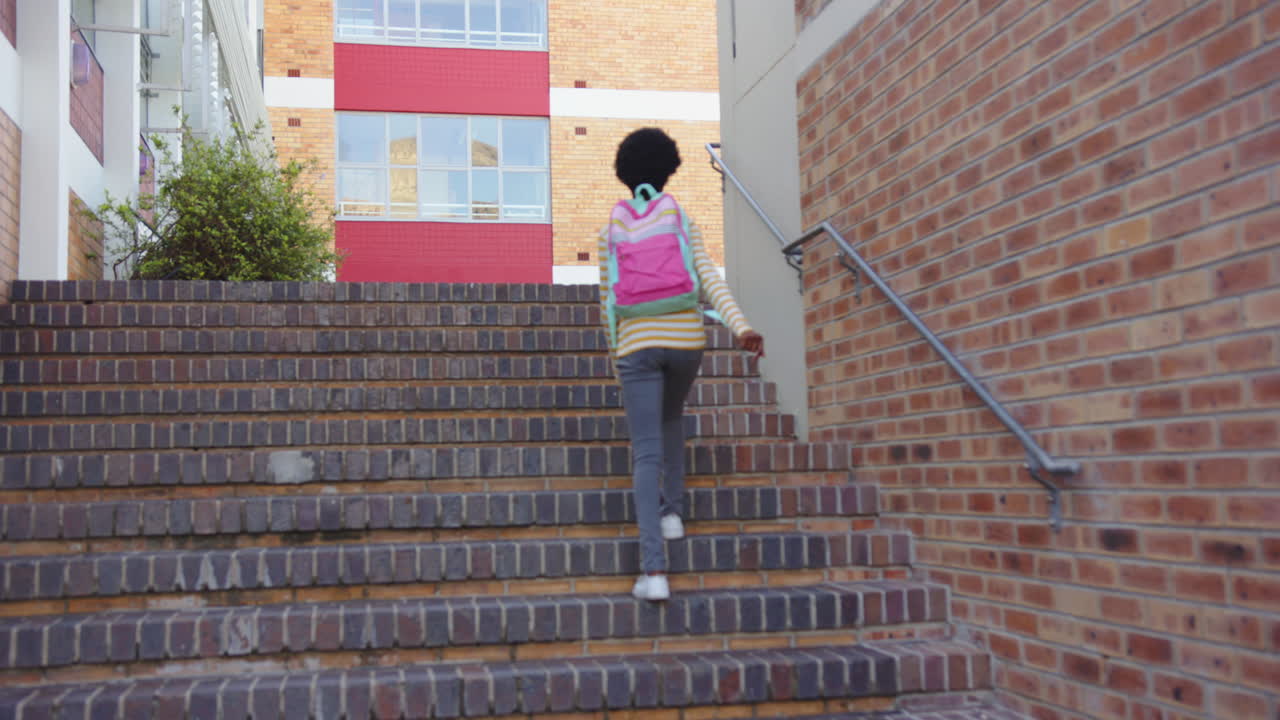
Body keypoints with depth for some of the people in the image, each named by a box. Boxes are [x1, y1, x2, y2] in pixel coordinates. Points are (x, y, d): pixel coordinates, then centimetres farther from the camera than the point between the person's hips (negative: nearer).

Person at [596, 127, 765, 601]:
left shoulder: (611, 233, 7)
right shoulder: (684, 224, 6)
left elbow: (608, 301, 12)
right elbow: (710, 279, -10)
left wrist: (615, 356, 23)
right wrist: (740, 327, -19)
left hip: (637, 344, -1)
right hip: (686, 340, 1)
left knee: (646, 454, -5)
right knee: (671, 418, 32)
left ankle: (654, 570, -15)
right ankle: (673, 511, 30)